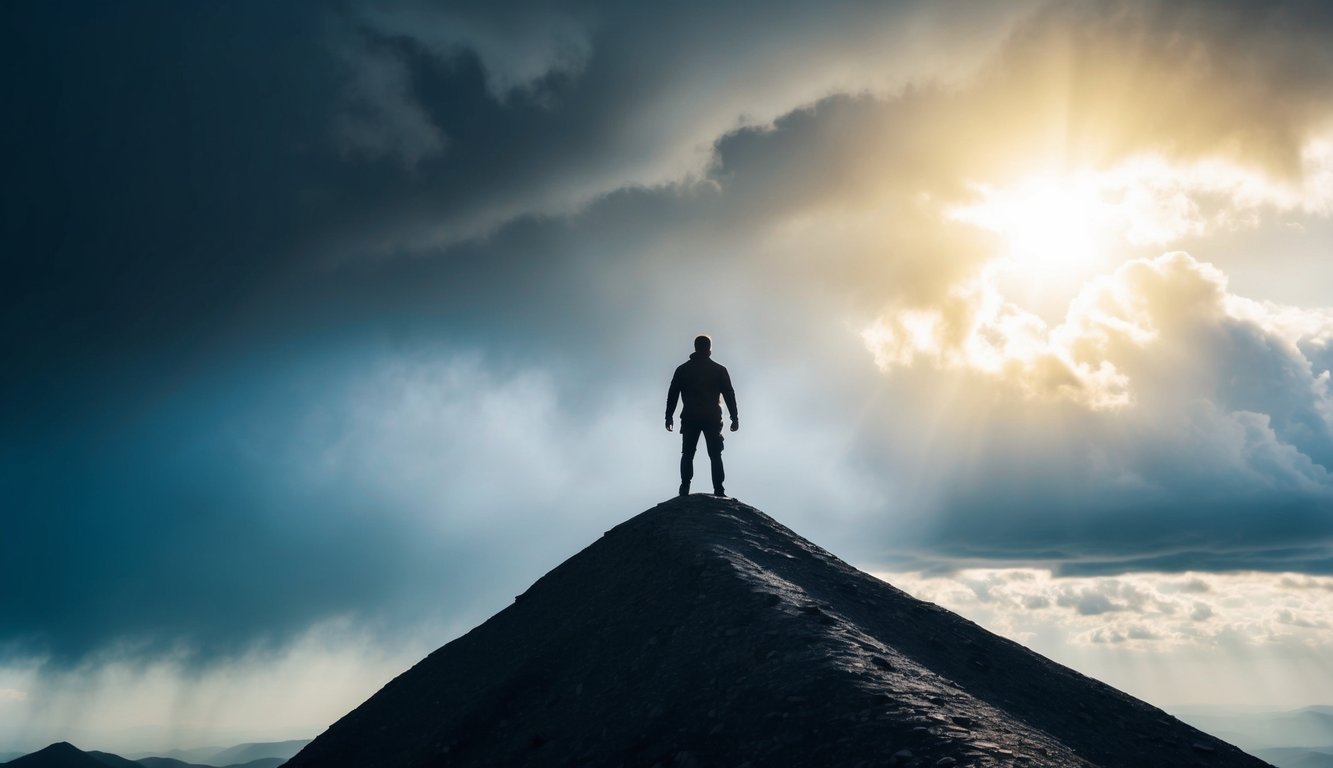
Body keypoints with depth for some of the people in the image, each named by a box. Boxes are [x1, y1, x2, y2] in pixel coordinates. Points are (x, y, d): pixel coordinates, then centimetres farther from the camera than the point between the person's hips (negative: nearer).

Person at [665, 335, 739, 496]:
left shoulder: (682, 369, 7)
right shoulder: (719, 370, 4)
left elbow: (672, 394, 6)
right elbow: (729, 394, 2)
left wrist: (669, 416, 10)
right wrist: (735, 418, 5)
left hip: (689, 418, 1)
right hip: (712, 418, -1)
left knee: (687, 454, 8)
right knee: (715, 455, 2)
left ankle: (685, 489, -3)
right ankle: (719, 491, -6)